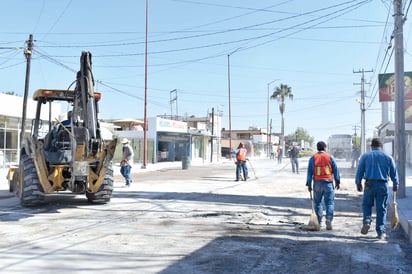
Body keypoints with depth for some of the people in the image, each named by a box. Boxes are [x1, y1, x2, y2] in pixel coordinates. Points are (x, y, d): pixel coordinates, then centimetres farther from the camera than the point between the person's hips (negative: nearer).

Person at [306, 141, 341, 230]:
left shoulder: (313, 158, 1)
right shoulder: (330, 157, 1)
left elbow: (309, 172, 0)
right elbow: (336, 170, 2)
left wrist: (309, 184, 4)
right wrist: (337, 181, 10)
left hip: (317, 183, 1)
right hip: (328, 182, -1)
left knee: (317, 202, 15)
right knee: (329, 202, 2)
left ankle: (319, 222, 17)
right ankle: (329, 219, -15)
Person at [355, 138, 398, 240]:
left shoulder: (365, 156, 3)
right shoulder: (388, 157, 7)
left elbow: (359, 171, 3)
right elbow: (394, 173, 12)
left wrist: (358, 183, 13)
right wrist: (395, 185, 24)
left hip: (369, 184, -1)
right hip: (383, 185, 1)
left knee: (366, 204, 18)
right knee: (381, 209, 5)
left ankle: (367, 221, -5)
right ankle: (381, 232, 7)